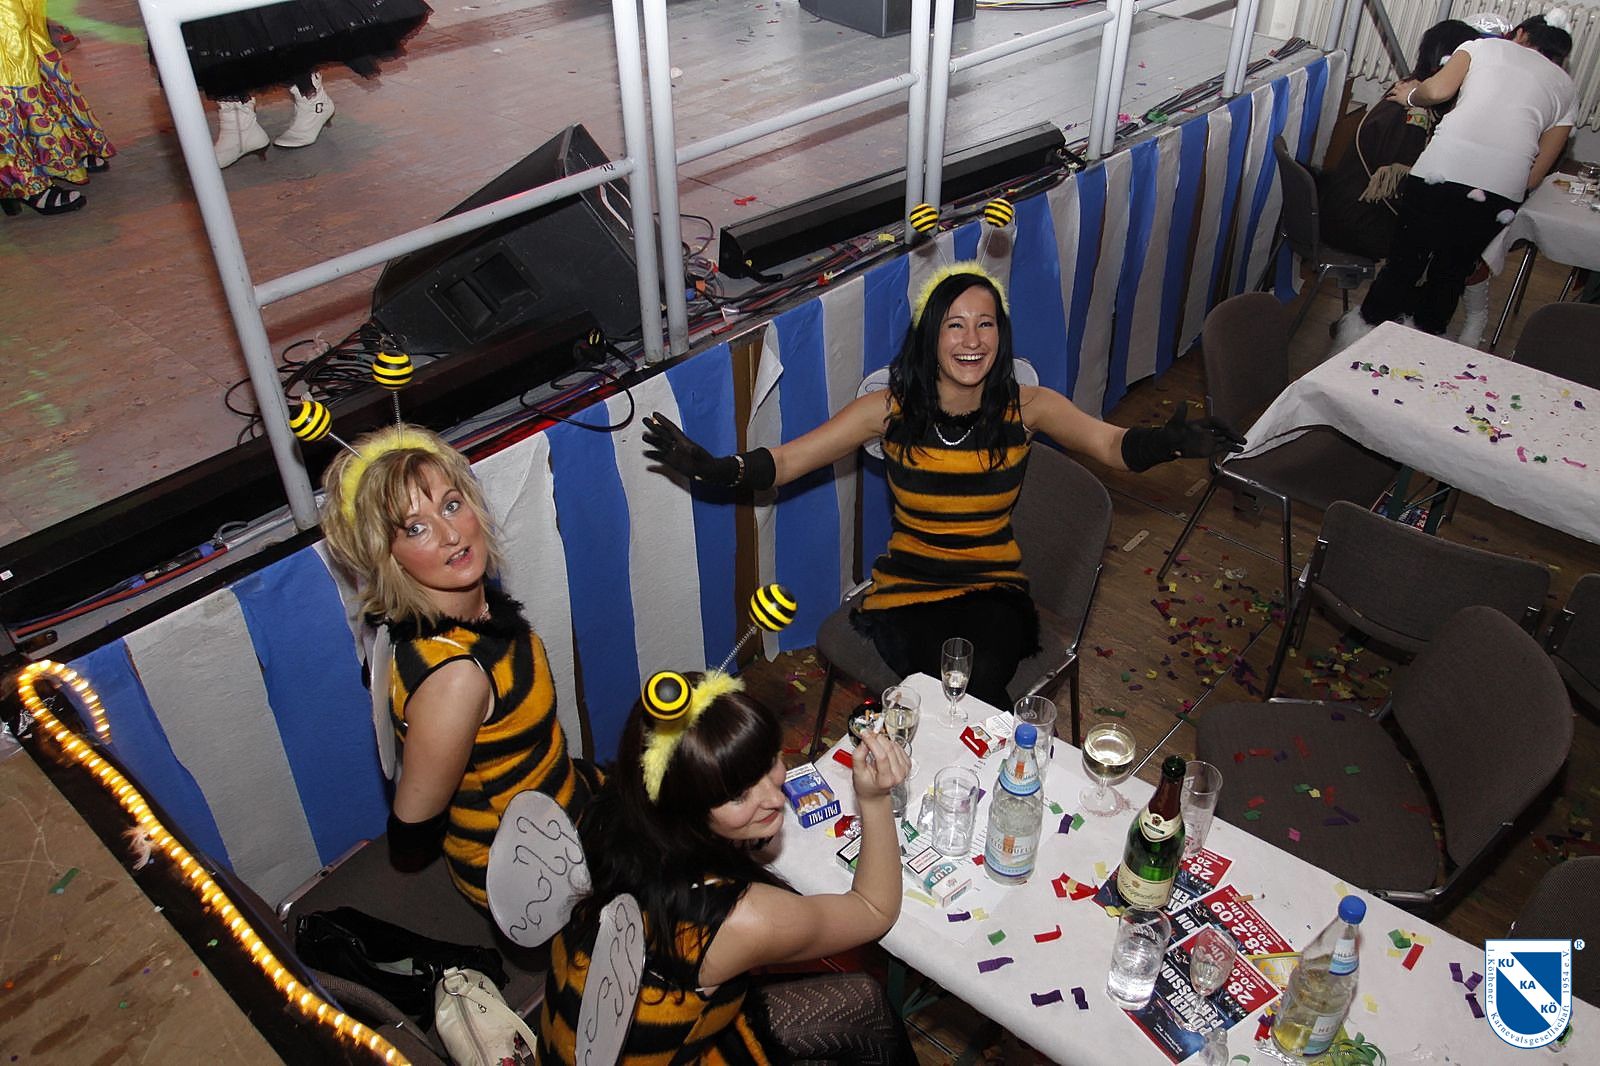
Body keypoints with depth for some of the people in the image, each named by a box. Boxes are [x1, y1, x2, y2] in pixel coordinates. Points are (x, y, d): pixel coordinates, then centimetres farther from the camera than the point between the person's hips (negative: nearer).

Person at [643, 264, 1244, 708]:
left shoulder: (1025, 407, -4)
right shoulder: (890, 410, -7)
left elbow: (1115, 445, -13)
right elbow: (784, 461, -9)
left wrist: (1172, 443, -36)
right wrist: (712, 467, -28)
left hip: (994, 587, 1)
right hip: (908, 590, 0)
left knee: (978, 687, -30)